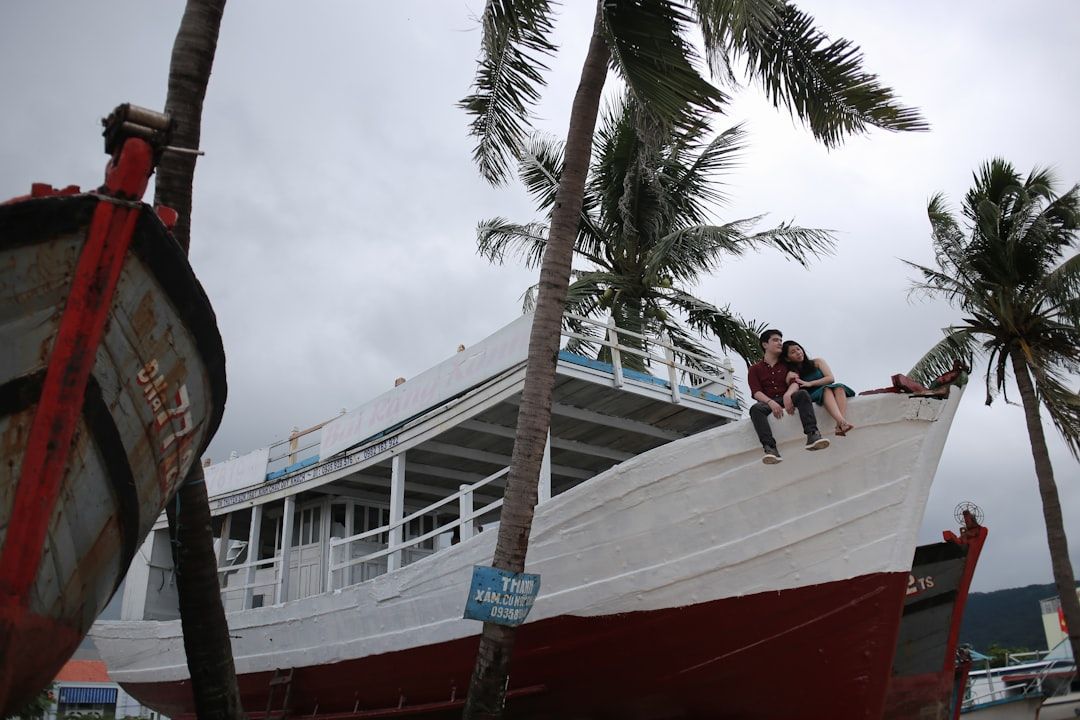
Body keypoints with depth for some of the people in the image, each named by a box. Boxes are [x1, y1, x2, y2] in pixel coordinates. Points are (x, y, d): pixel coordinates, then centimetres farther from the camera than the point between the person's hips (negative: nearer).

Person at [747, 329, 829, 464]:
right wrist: (771, 402, -25)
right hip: (768, 402, -2)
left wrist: (788, 395, -25)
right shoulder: (754, 369, 12)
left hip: (786, 398, 2)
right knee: (755, 408, -36)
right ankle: (770, 448, -51)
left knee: (803, 393, -30)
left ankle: (812, 435, -46)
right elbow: (756, 392, -4)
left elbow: (795, 383, 0)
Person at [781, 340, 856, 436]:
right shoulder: (791, 374, 9)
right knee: (826, 389, -33)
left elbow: (831, 378, 1)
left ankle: (840, 425, -54)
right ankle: (842, 422, -61)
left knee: (839, 387, -30)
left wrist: (810, 383, -8)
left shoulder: (817, 362, 15)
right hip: (813, 398, -3)